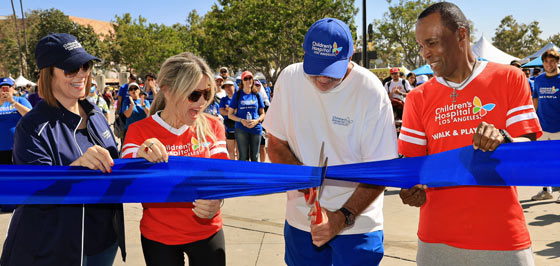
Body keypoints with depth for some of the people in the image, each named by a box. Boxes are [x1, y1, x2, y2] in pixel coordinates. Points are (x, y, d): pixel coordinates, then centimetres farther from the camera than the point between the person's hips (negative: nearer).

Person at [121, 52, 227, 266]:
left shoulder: (212, 127, -3)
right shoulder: (140, 131, -9)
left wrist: (215, 201, -27)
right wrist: (140, 158, -35)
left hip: (208, 232, 2)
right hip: (159, 239, -1)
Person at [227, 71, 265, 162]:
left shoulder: (257, 95, 8)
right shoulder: (237, 95, 3)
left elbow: (262, 113, 12)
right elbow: (230, 114, 4)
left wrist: (256, 121, -9)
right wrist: (241, 120, -13)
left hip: (256, 129, 2)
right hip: (241, 130, -2)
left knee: (255, 157, 7)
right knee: (243, 157, 1)